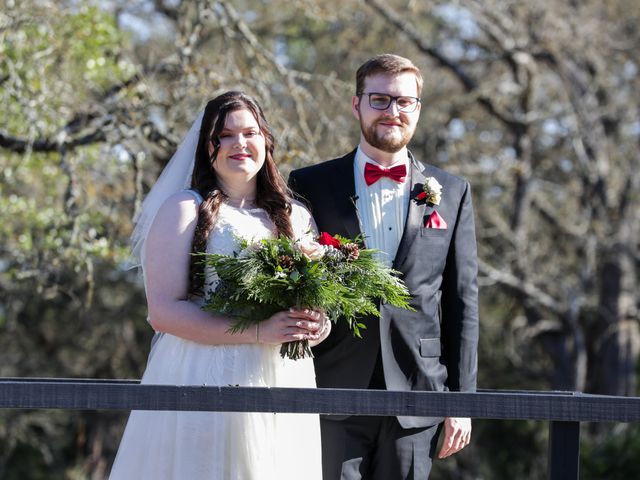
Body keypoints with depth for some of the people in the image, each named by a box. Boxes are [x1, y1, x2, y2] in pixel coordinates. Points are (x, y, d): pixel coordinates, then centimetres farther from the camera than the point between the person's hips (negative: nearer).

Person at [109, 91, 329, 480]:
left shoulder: (297, 218, 14)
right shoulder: (183, 210, 0)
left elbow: (323, 299, 19)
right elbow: (163, 311, -10)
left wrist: (319, 326, -7)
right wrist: (259, 332, -19)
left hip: (282, 387, 4)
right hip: (203, 385, -4)